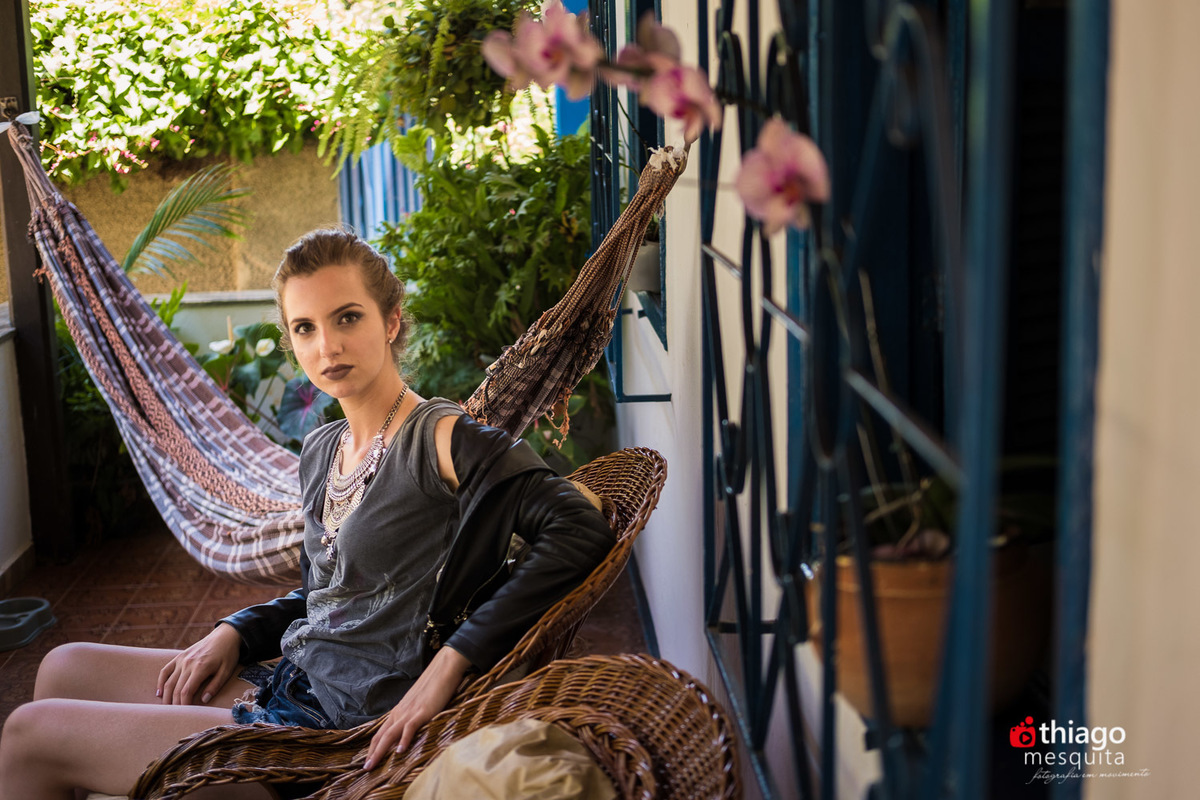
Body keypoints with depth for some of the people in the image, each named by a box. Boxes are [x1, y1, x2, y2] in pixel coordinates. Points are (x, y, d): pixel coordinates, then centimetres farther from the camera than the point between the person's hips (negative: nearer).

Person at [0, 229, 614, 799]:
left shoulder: (441, 439, -18)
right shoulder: (321, 452, 8)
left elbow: (582, 529, -28)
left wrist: (451, 661, -30)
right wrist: (234, 634, 3)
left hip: (346, 726, -8)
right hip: (291, 688, 8)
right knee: (64, 668, 16)